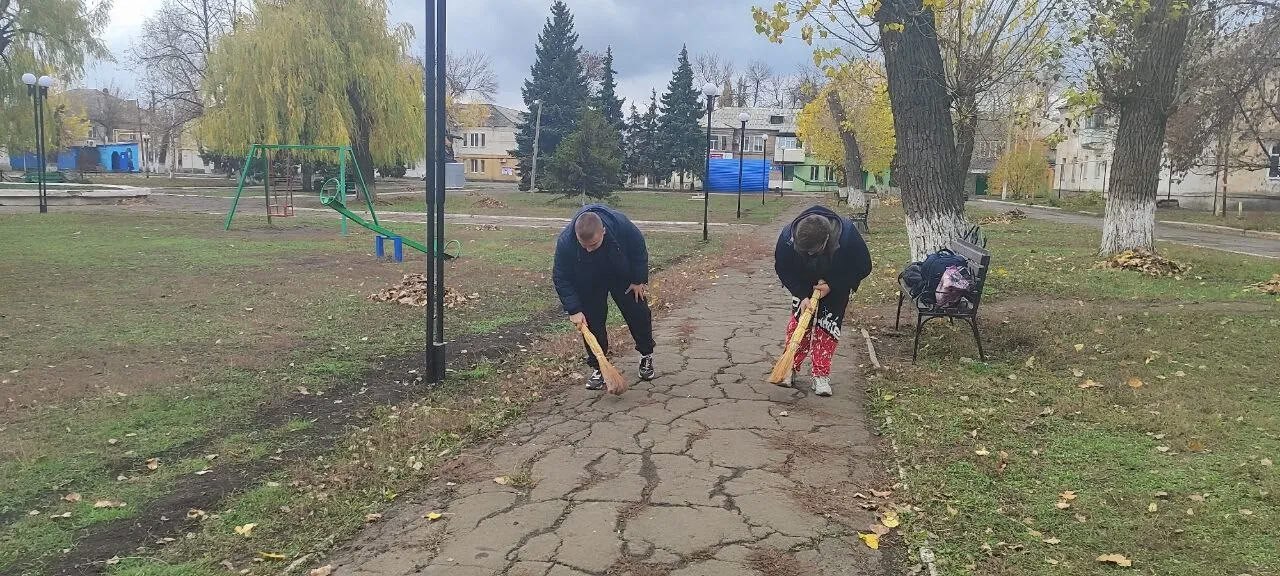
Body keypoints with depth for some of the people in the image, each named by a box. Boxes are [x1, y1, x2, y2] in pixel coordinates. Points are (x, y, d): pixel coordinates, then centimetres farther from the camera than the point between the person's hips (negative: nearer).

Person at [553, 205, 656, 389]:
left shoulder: (620, 224, -38)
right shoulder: (565, 242, -38)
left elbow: (639, 249, -17)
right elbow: (561, 279, -24)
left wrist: (640, 280, -12)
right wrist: (574, 310, -28)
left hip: (624, 277, 1)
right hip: (588, 285, 0)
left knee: (638, 314, 6)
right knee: (592, 322, -4)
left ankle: (646, 355, 29)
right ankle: (597, 368, 11)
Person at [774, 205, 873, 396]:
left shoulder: (848, 235, -38)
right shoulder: (788, 236, -34)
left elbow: (863, 268, -23)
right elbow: (783, 269, -17)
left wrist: (832, 286, -27)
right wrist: (802, 294, -27)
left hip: (837, 286, -1)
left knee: (828, 325, -4)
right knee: (799, 321, -2)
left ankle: (821, 375, 2)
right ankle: (790, 366, 12)